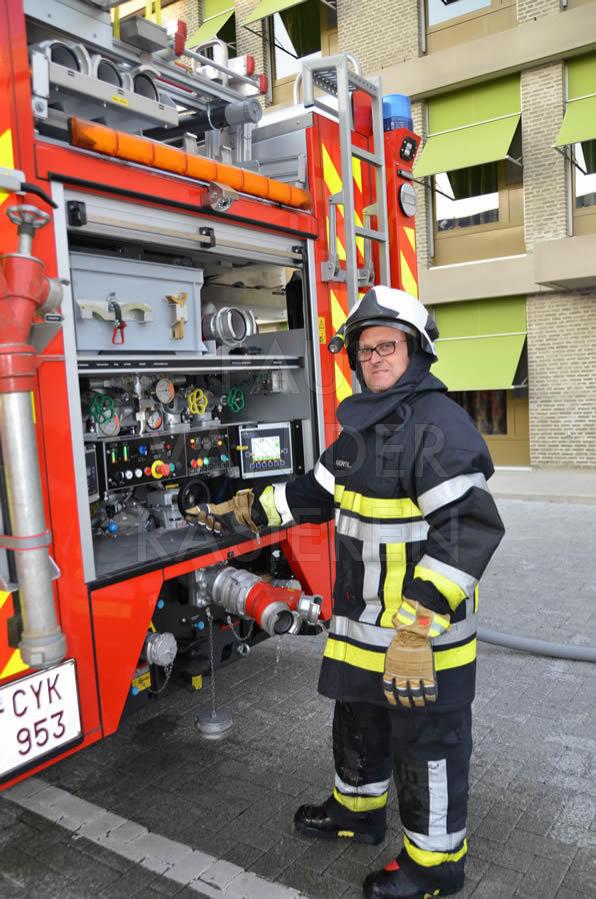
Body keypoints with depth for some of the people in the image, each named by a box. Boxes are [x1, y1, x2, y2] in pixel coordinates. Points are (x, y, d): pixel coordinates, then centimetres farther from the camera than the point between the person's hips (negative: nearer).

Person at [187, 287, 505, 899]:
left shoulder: (438, 423, -21)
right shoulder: (362, 425, 9)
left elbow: (468, 526, -28)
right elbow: (317, 492, 19)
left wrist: (420, 624, -31)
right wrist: (244, 509, 18)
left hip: (425, 626, -9)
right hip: (361, 619, 9)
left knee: (427, 739, 9)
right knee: (359, 716, 25)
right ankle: (357, 809, 50)